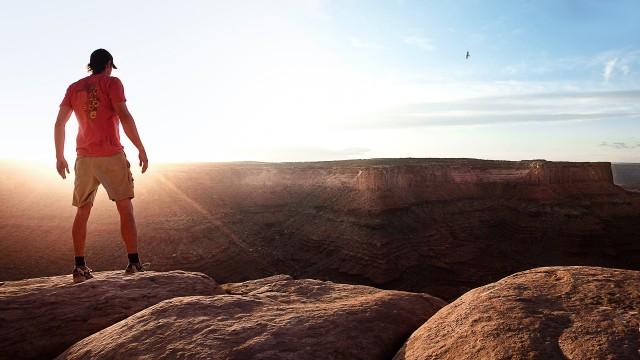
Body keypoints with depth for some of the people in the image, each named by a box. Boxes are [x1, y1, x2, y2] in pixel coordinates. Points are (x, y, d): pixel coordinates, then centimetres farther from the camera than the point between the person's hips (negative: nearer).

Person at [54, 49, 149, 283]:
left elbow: (59, 124, 12)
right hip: (111, 155, -4)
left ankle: (80, 268, 8)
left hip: (84, 158, 5)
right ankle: (134, 263, -5)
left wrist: (59, 156, 18)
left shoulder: (74, 88, 15)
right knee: (125, 208, 0)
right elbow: (124, 116, -13)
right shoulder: (112, 83, 1)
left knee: (83, 211, 11)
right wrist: (141, 149, -11)